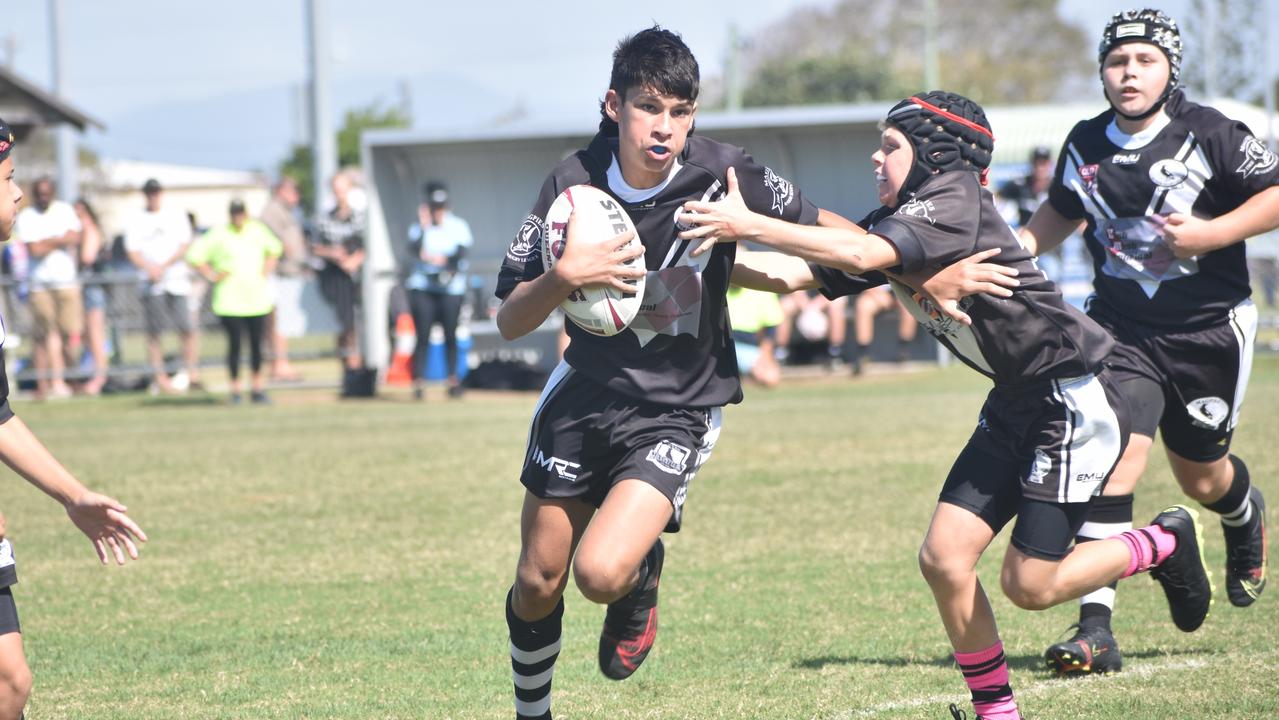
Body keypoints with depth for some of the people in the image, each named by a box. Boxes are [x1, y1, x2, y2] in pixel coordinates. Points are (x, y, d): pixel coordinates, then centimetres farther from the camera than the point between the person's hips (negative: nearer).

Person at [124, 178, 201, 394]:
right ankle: (161, 378, 2)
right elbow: (133, 252, 2)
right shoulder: (136, 221, 8)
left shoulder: (177, 216, 10)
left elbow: (185, 245, 3)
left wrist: (164, 266, -9)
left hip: (177, 278, 0)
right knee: (154, 332, -2)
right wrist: (150, 268, -16)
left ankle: (192, 374, 0)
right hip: (152, 282, 0)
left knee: (188, 328, -7)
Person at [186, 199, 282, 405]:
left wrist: (268, 268, 13)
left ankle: (257, 387, 14)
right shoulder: (218, 235, -6)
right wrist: (212, 276, -7)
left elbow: (274, 248, 26)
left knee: (256, 343, 5)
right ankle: (235, 389, 5)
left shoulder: (258, 231, 7)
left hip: (257, 299, 4)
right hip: (230, 301, -4)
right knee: (235, 343, -4)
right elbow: (195, 256, -4)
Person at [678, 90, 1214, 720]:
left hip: (1077, 397, -9)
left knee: (1029, 585, -7)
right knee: (943, 557, -3)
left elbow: (857, 254, -35)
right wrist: (724, 247, -12)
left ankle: (1165, 543, 16)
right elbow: (802, 276, 1)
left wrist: (749, 225, -33)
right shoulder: (896, 224, 6)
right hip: (1015, 403, 9)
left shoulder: (954, 200, -20)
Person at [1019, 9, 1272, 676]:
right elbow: (1059, 214, 21)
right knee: (1117, 452, -18)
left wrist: (1212, 234, -21)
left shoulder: (1206, 134, -11)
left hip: (1209, 328, -2)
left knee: (1202, 478, 11)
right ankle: (1096, 628, -19)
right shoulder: (1085, 145, 3)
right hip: (1122, 327, 2)